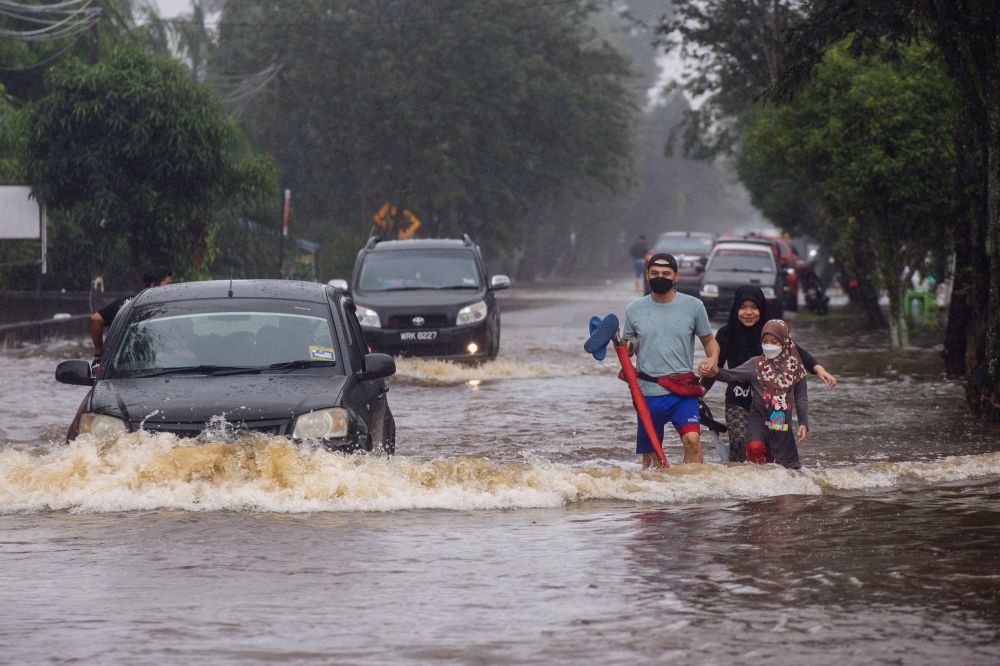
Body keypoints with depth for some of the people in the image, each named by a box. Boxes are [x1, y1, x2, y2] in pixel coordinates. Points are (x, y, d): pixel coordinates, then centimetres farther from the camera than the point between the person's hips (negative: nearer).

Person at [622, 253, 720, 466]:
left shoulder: (693, 306, 3)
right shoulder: (634, 310, 6)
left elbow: (708, 340, 12)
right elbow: (627, 346, 15)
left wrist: (713, 358, -9)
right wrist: (625, 348, -9)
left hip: (683, 392, -2)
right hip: (648, 393, 2)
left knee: (692, 439, -24)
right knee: (649, 454, 8)